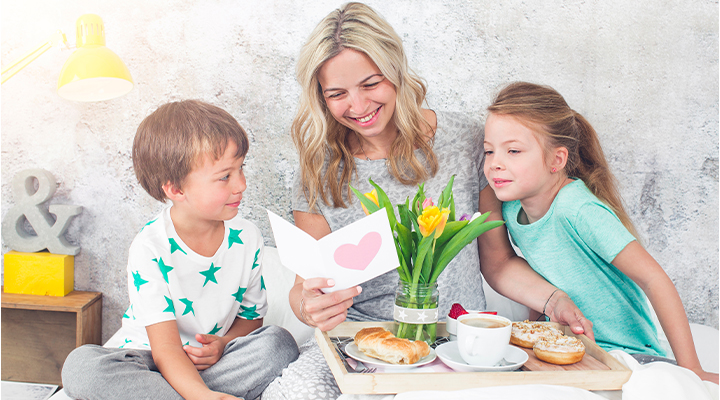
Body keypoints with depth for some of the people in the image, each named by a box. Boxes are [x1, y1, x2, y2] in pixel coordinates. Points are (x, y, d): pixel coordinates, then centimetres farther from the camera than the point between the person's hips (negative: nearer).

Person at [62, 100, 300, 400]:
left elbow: (252, 316, 7)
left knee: (279, 343, -26)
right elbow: (165, 347, -25)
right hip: (150, 360, -3)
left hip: (212, 361, 3)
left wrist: (223, 343, -16)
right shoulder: (150, 248, -19)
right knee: (82, 365, -31)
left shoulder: (247, 238, -7)